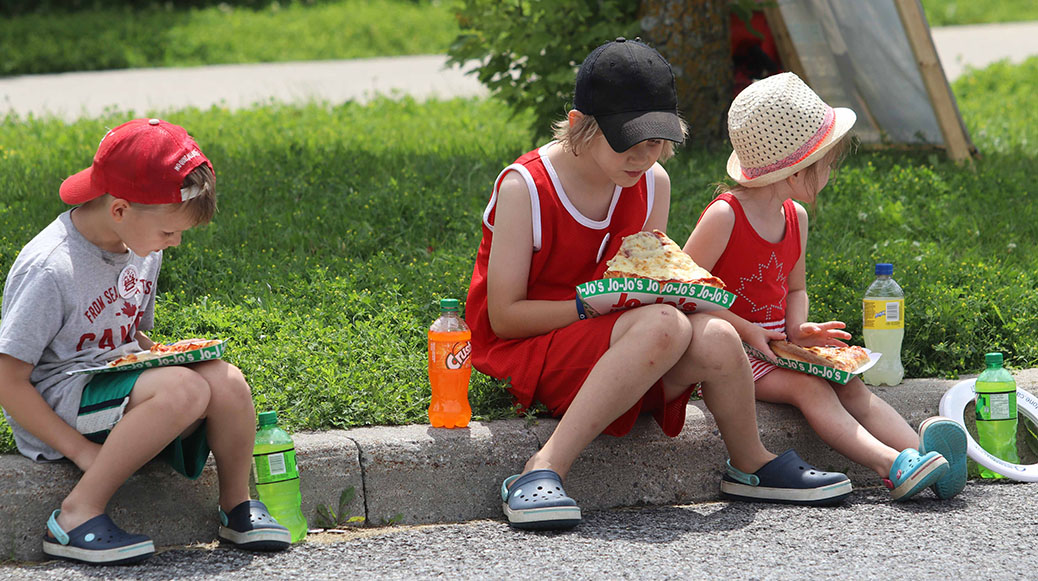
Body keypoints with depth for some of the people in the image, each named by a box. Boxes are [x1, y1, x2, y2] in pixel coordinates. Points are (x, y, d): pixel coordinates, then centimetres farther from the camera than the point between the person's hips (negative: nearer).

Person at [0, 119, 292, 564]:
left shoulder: (143, 251, 6)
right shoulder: (50, 271, -19)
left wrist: (160, 358, 0)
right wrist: (81, 450, -22)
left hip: (118, 383, 7)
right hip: (57, 403, -7)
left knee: (226, 381, -19)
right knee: (185, 389, -31)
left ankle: (237, 504, 3)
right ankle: (77, 517, -26)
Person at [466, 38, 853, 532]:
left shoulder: (652, 183, 4)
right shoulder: (524, 187, -14)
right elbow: (505, 316, -15)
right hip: (526, 351, -5)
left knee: (716, 338, -25)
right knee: (664, 327, -33)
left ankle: (750, 465, 3)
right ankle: (542, 472, -37)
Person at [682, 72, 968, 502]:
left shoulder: (795, 219, 8)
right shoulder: (724, 216, -17)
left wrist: (797, 328, -1)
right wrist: (746, 330, -22)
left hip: (776, 347, 7)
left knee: (850, 385, -16)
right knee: (810, 388, -28)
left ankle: (919, 449, -35)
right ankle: (891, 465, -45)